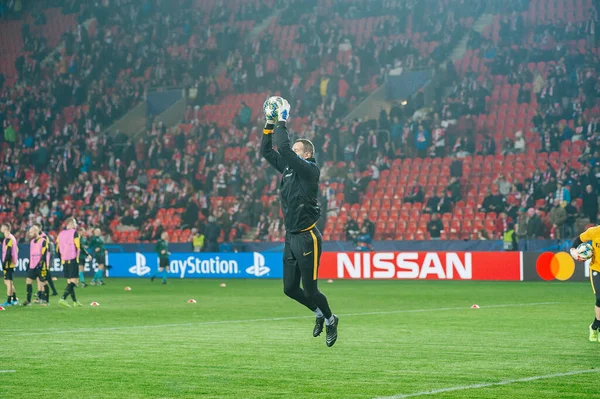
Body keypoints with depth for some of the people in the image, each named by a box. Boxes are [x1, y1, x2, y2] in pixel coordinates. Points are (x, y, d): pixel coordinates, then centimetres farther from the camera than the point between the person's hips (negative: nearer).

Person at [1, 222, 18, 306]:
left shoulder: (8, 239, -15)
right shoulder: (12, 238, 15)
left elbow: (8, 252, -21)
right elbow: (16, 250, 19)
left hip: (8, 263, -10)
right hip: (12, 263, 10)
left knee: (8, 281, -7)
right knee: (8, 282, 17)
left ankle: (8, 301, -5)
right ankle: (14, 299, 22)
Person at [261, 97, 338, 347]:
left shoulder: (310, 170, -11)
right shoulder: (289, 169, 12)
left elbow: (284, 149, -23)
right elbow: (266, 151, 15)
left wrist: (282, 123, -15)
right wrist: (270, 125, 7)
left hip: (307, 238, -8)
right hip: (291, 238, 8)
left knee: (309, 290, -2)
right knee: (290, 289, 10)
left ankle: (330, 320, 22)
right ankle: (319, 313, 32)